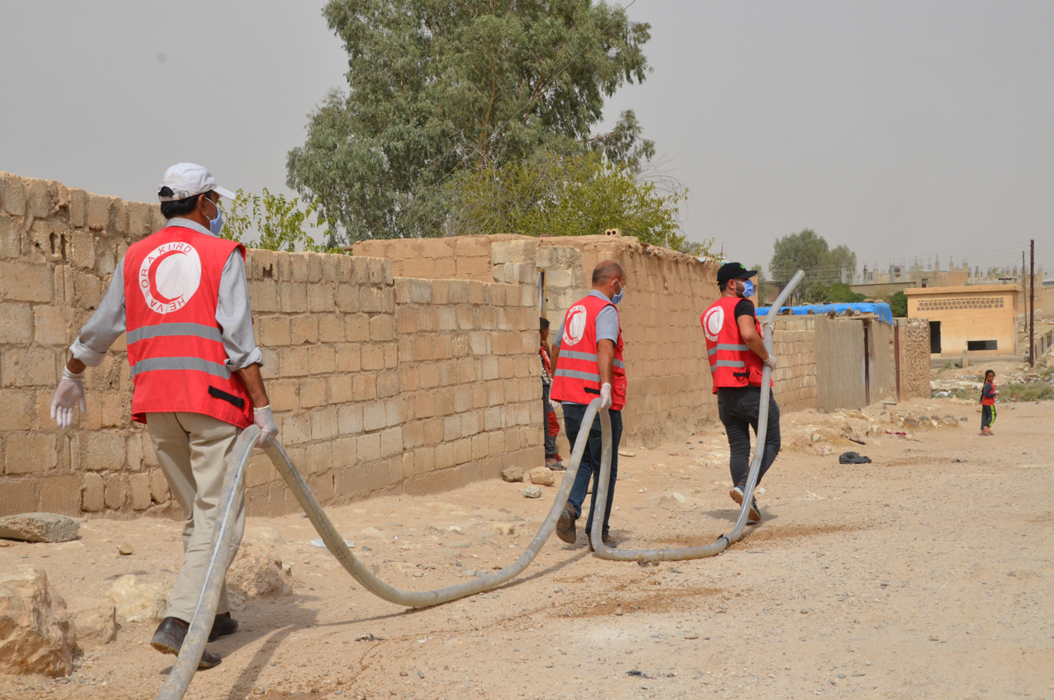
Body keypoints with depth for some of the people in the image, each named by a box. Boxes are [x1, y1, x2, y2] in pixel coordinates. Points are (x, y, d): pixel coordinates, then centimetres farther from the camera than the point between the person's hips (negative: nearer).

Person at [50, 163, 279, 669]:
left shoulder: (136, 257, 14)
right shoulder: (222, 254, -1)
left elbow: (99, 329, 19)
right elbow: (239, 338, -11)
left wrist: (72, 377, 35)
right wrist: (262, 408, -11)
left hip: (156, 402, 6)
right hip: (211, 399, -6)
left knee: (198, 513, 18)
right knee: (219, 515, -5)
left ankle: (215, 613, 24)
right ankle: (177, 622, -18)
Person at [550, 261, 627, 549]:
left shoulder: (574, 309, 16)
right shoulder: (606, 311, -9)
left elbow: (556, 347, 30)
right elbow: (604, 346, -28)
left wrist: (556, 381, 45)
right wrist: (606, 386, -40)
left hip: (571, 400, 7)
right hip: (600, 403, -7)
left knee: (583, 461, 17)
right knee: (605, 469, 5)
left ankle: (570, 507, -7)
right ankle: (597, 532, 8)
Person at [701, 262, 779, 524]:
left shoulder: (708, 314, 18)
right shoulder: (741, 305, -7)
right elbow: (748, 335, -25)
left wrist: (760, 333, 21)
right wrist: (767, 357, -12)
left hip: (724, 391, 7)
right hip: (750, 387, -7)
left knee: (738, 448, 8)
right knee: (771, 443, 2)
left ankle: (748, 506, 3)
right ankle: (744, 486, -17)